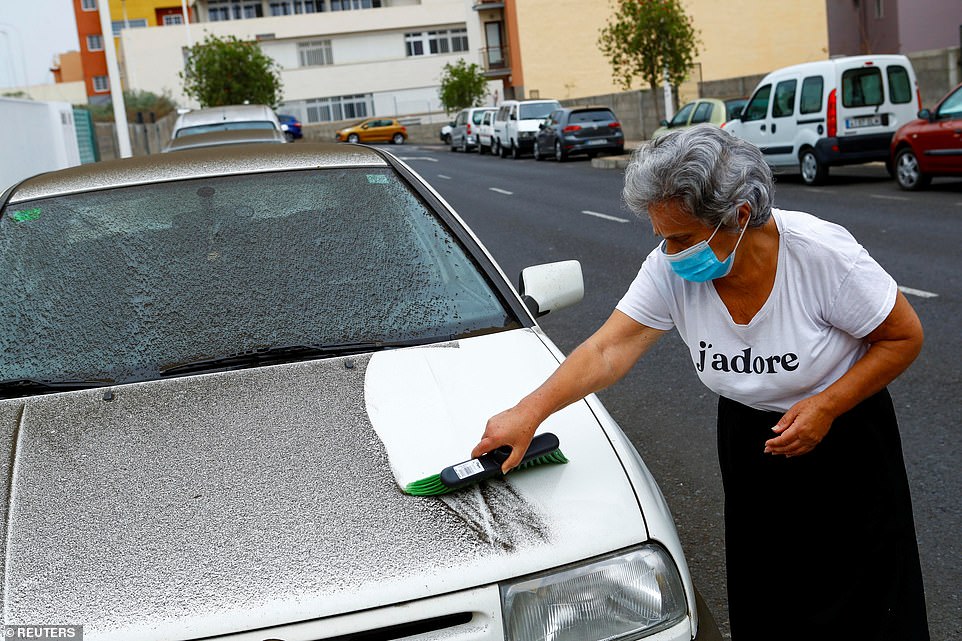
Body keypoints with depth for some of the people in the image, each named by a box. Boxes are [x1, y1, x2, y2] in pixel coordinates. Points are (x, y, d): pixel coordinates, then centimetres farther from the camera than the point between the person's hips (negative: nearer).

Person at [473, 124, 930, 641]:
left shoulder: (820, 252, -26)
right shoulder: (670, 269, -17)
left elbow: (904, 336, -15)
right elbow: (606, 351, -19)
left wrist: (827, 406, -23)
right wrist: (529, 412, -30)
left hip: (844, 436, -3)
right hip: (747, 439, 3)